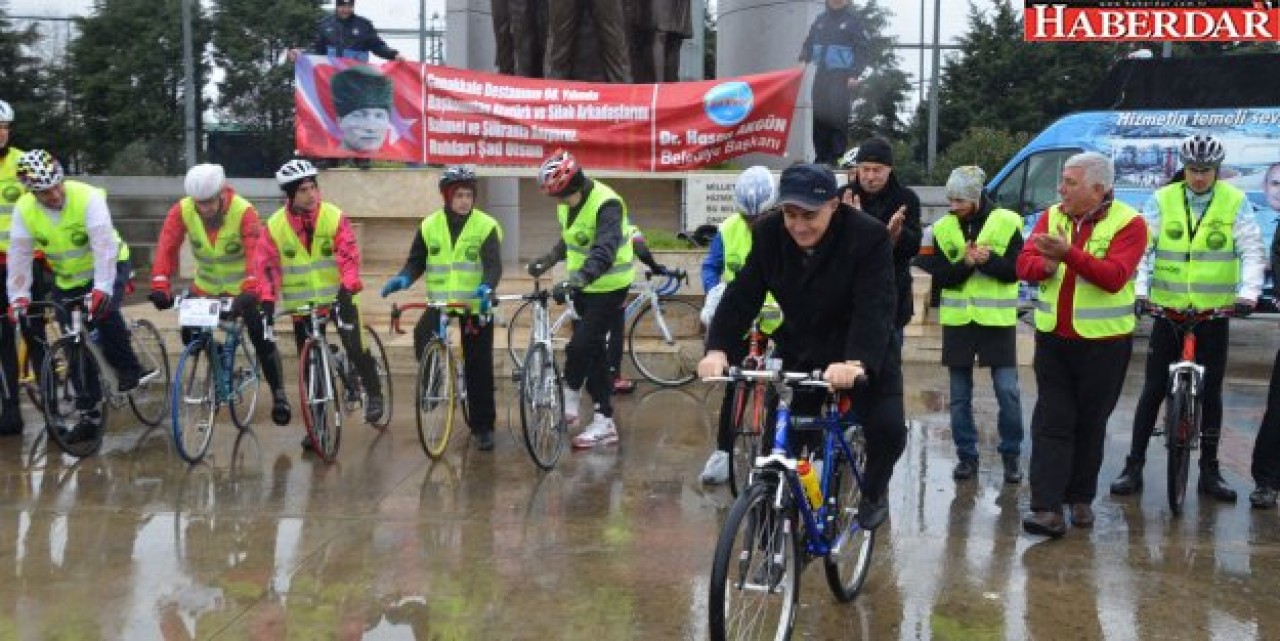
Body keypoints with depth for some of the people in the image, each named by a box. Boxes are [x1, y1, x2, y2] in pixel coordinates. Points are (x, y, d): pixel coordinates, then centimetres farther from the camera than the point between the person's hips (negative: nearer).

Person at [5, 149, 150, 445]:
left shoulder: (87, 197, -27)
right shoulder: (24, 210, -15)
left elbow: (104, 246, -35)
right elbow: (19, 255, -13)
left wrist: (101, 288, -43)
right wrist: (18, 296, -22)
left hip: (108, 266, -4)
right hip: (67, 280, 5)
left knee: (104, 312, -34)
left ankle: (129, 370, -12)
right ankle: (89, 415, 14)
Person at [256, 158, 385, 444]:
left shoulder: (334, 217, -9)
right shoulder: (275, 225, -4)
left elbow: (349, 256, -17)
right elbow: (267, 265, -7)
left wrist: (347, 289, -31)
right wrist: (268, 301, -20)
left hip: (339, 297, -2)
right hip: (301, 304, 2)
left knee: (355, 348, -16)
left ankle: (374, 394, 11)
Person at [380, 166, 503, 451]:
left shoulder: (486, 225, -8)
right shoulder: (429, 225, 2)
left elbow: (493, 264, -17)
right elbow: (416, 261, 7)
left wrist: (487, 287, -38)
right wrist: (403, 278, -14)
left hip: (476, 305, -2)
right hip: (440, 302, 2)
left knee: (479, 369, 1)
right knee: (422, 339, -24)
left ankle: (483, 426, 13)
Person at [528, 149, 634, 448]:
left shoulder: (606, 204, -24)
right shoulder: (567, 203, 3)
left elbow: (604, 252, -37)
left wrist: (575, 279, -48)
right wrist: (546, 261, 11)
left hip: (608, 287, -9)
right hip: (583, 286, 9)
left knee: (581, 346, -13)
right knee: (592, 349, 10)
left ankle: (570, 394, 15)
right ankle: (604, 422, 18)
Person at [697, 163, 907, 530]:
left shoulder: (869, 237, -24)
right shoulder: (769, 234, -11)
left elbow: (874, 308, -33)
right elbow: (742, 295, -16)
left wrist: (856, 362, -51)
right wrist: (717, 348, -33)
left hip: (863, 355, -3)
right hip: (799, 352, 3)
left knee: (888, 428, -19)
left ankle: (873, 490, 13)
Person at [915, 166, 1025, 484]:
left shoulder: (1007, 222, -5)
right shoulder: (943, 228, 2)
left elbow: (1016, 270, -8)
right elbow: (940, 276, -3)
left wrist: (988, 260, -24)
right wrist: (965, 264, -20)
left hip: (997, 319, -2)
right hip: (957, 320, 3)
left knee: (1008, 391, -3)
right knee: (959, 395, 8)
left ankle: (1011, 455, 14)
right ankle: (966, 455, 20)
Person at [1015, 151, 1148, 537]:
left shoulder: (1128, 224, -9)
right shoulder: (1052, 216, 5)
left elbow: (1113, 276, -23)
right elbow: (1024, 264, -2)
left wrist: (1068, 253, -35)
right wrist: (1046, 264, -24)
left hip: (1104, 342, -3)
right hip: (1053, 337, 3)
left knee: (1090, 425, 9)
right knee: (1051, 423, -3)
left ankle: (1080, 498, 25)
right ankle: (1047, 508, -6)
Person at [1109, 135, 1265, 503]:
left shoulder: (1235, 202, 0)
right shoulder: (1162, 200, 0)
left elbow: (1252, 251, -4)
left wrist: (1248, 292, -18)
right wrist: (1139, 289, -17)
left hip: (1214, 314, 0)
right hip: (1168, 310, 0)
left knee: (1211, 392, 8)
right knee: (1154, 389, 3)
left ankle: (1209, 470, 19)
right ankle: (1134, 465, 9)